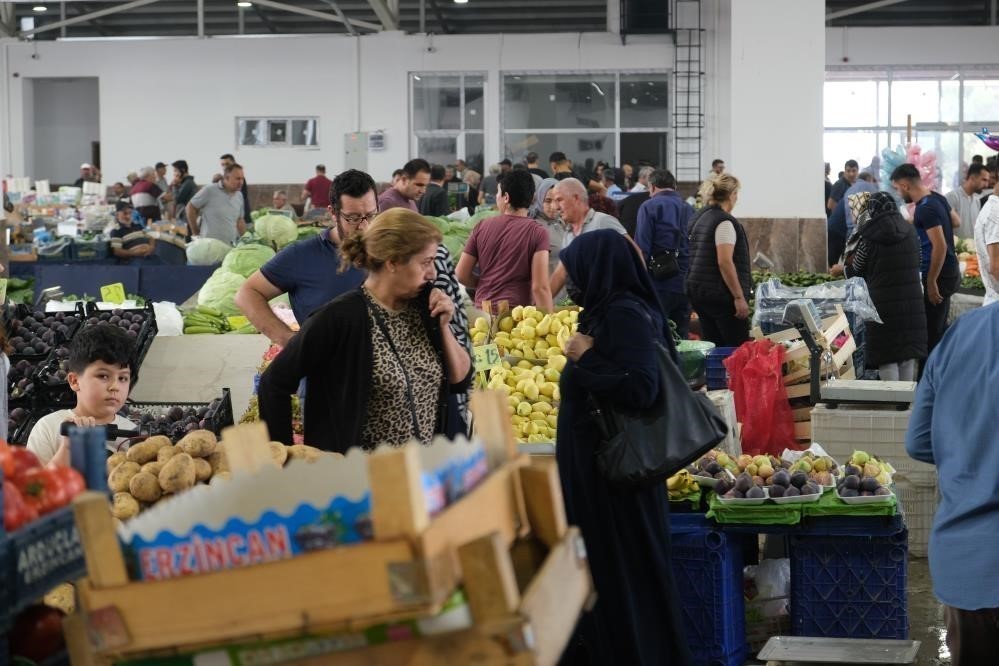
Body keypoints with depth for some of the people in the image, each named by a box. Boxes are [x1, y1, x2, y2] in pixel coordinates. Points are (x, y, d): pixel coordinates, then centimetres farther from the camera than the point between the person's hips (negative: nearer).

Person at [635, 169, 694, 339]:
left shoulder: (649, 207, -3)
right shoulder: (689, 209, 12)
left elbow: (641, 248, -10)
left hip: (658, 284, -5)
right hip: (685, 285, 5)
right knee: (681, 339, 10)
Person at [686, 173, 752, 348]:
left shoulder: (697, 220, 15)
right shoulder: (724, 222, -13)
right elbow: (725, 262, -20)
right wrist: (739, 297, -19)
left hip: (697, 291, 9)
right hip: (721, 294, -9)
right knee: (738, 349, -7)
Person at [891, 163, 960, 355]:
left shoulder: (926, 209, -20)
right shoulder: (938, 199, 8)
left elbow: (940, 246, -25)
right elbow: (955, 221, 26)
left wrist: (931, 282, -21)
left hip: (939, 275, -10)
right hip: (950, 272, 10)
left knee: (931, 332, -6)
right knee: (940, 329, 16)